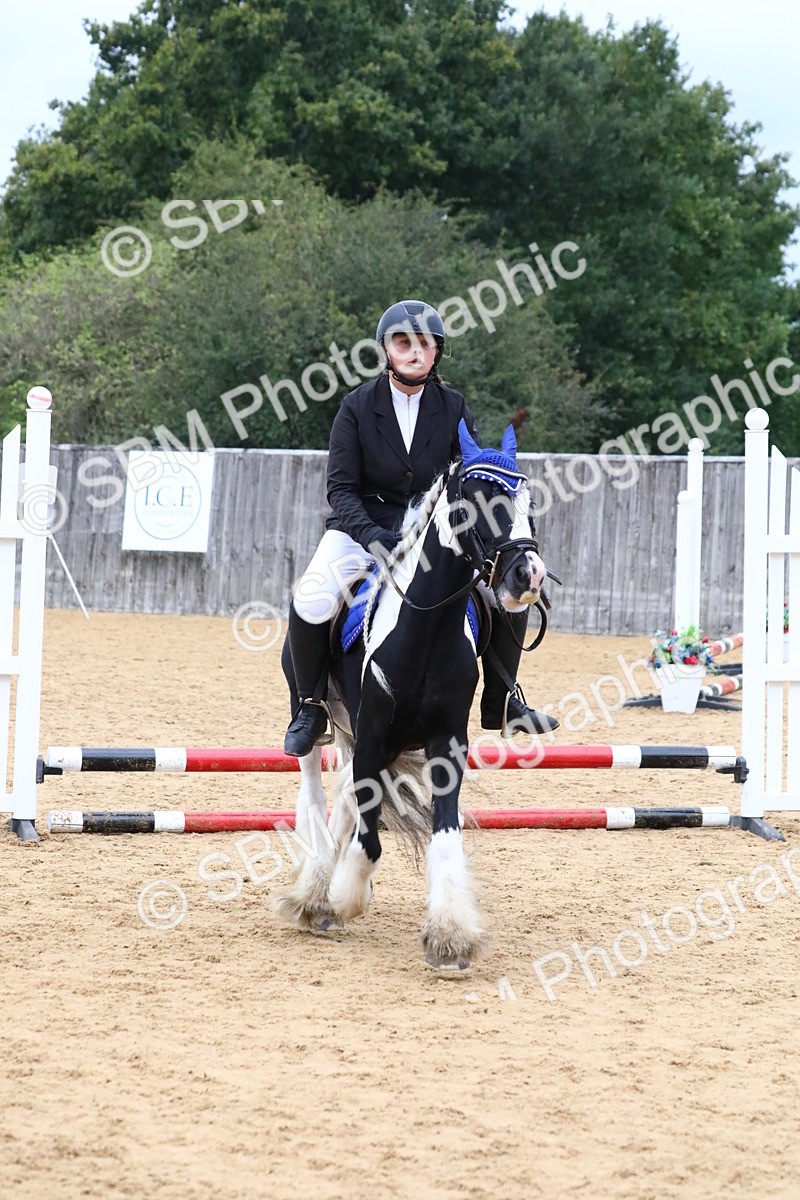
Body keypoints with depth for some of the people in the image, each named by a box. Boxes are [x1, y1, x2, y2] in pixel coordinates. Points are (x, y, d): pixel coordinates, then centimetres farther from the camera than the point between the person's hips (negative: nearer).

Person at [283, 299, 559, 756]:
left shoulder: (453, 407, -1)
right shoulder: (358, 406, -8)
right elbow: (341, 488, -10)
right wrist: (372, 538, -27)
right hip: (363, 526, -3)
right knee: (311, 601, -29)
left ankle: (500, 702, 7)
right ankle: (312, 706, -6)